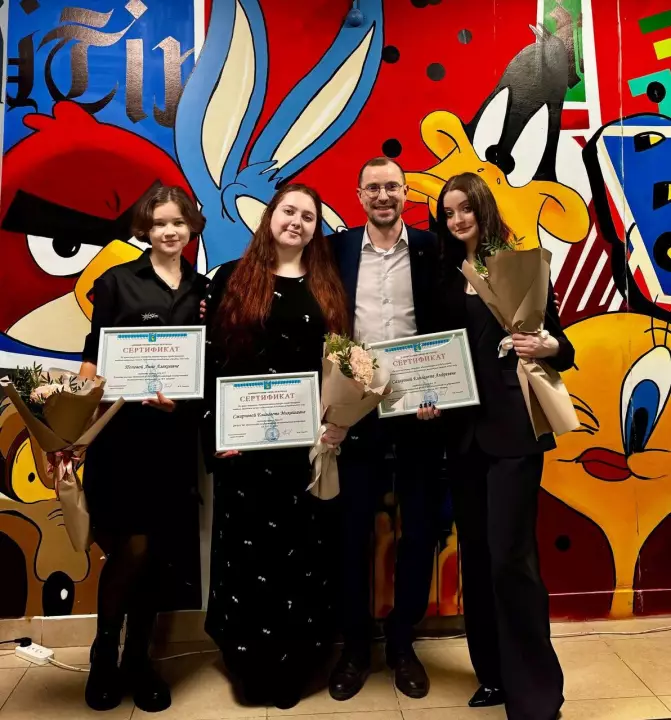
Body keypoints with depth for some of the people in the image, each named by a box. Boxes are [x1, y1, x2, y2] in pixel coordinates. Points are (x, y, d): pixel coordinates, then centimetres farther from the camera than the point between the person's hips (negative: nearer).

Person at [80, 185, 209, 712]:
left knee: (162, 551, 8)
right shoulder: (117, 281, 2)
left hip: (176, 432, 3)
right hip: (122, 428, -3)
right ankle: (103, 655, 21)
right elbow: (93, 356, -1)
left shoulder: (204, 289, 12)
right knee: (130, 546, -5)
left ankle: (138, 659, 27)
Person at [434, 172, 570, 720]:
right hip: (462, 428, 5)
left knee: (511, 556, -5)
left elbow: (560, 345, -1)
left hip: (514, 426, -5)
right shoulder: (444, 277, 11)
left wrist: (547, 348, -23)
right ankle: (495, 674, 30)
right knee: (476, 554, 12)